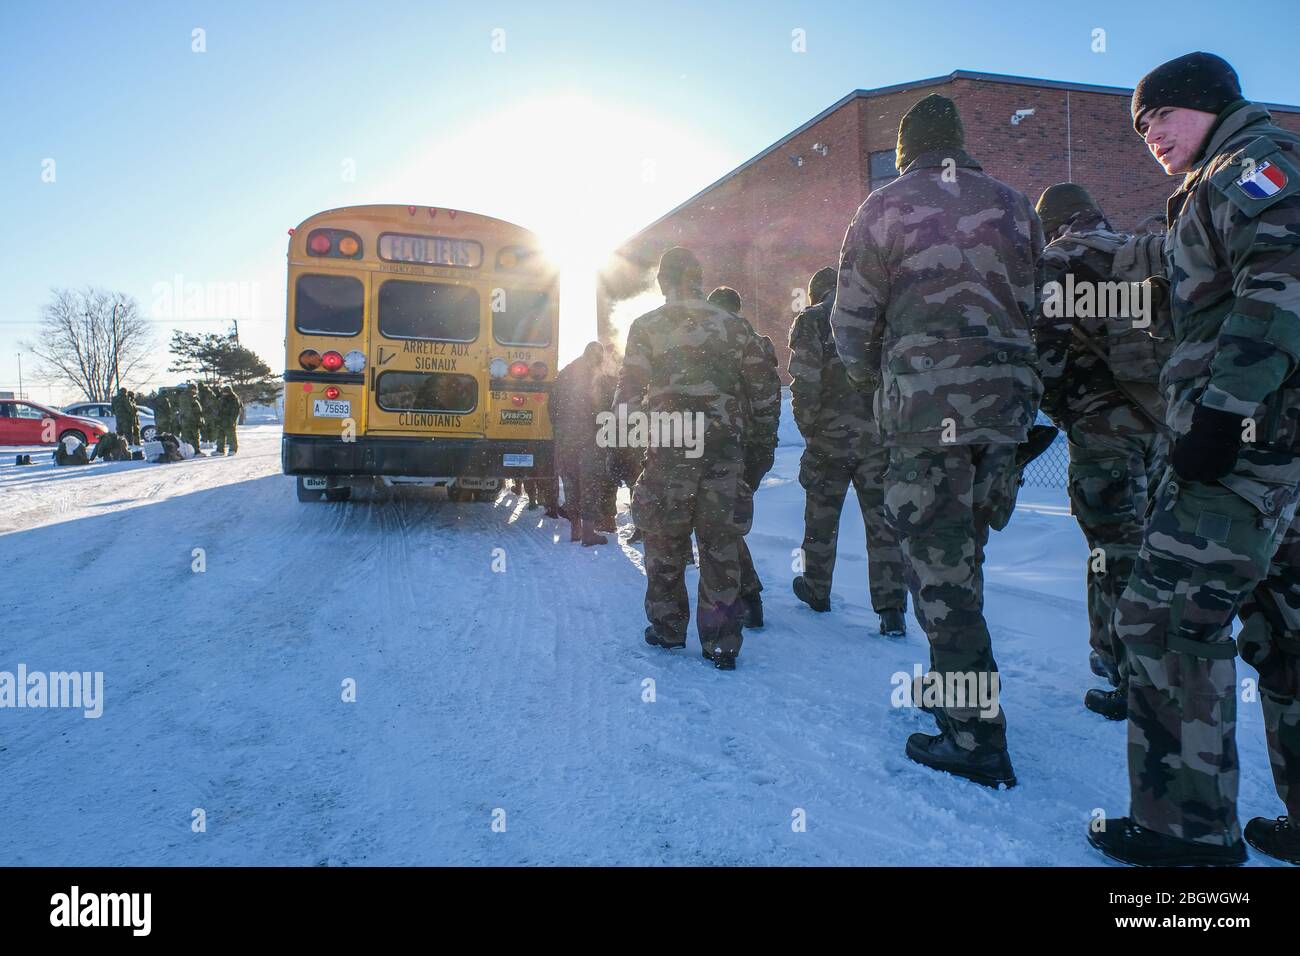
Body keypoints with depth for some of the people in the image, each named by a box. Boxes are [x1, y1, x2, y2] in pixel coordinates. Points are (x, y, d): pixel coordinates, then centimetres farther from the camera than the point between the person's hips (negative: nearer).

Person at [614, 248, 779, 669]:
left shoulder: (646, 327, 2)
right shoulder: (733, 325, 8)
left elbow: (629, 391, -2)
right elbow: (763, 385, 9)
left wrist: (621, 437, 10)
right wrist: (764, 435, 19)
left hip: (668, 449, -1)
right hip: (725, 448, 2)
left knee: (665, 543, 13)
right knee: (721, 544, 5)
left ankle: (668, 629, 22)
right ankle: (720, 643, 6)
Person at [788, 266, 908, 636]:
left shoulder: (811, 320, 0)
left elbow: (805, 383, -12)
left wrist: (808, 428, 0)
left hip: (832, 436, -2)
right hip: (882, 435, 3)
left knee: (822, 515, 14)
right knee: (883, 519, 4)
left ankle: (816, 590, 28)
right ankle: (891, 609, 2)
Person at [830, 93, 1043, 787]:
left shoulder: (885, 208, 1)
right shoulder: (1012, 206, 14)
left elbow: (851, 322, 1)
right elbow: (1038, 310, 11)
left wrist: (874, 380, 19)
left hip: (925, 407, -5)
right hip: (1006, 403, 5)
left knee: (939, 567, -1)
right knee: (961, 557, 18)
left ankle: (975, 738, 2)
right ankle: (960, 683, 30)